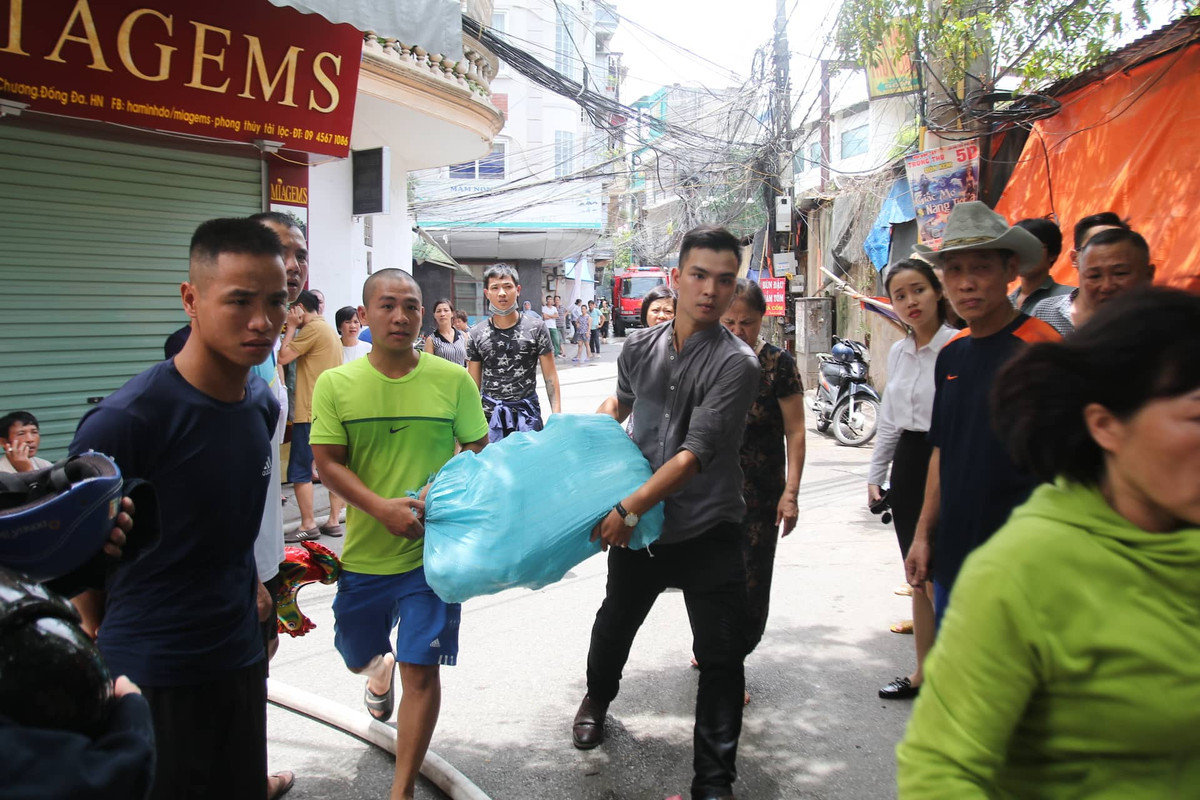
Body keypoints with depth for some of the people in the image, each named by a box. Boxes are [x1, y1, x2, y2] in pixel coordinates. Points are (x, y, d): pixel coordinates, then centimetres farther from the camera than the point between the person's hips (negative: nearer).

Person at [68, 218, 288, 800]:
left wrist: (247, 589, 13)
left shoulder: (263, 406, 1)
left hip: (240, 661, 6)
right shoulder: (123, 420, -21)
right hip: (149, 676, -6)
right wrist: (106, 639, 0)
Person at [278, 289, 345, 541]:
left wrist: (291, 327, -2)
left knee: (299, 470, -3)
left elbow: (283, 357, -12)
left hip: (311, 412, -9)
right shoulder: (330, 330, 18)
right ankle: (334, 520, 12)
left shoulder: (313, 329, -11)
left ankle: (308, 525, -1)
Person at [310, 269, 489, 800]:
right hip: (364, 552, 2)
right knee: (357, 655, 22)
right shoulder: (336, 384, -4)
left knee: (421, 671, -2)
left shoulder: (452, 379, -5)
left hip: (434, 550, -2)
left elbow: (478, 453, 3)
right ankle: (382, 667, 61)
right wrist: (381, 506, -21)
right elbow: (327, 462, -6)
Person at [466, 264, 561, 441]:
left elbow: (550, 375, 0)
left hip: (527, 413, -1)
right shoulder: (476, 335, 3)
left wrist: (556, 414, -7)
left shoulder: (536, 328, -1)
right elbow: (473, 383, 8)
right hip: (489, 414, 1)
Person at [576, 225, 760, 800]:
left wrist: (628, 510, -28)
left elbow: (696, 453, -24)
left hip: (708, 533, -4)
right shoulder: (640, 348, -1)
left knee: (721, 657, 0)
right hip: (638, 524, 4)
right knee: (614, 623, 24)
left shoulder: (736, 363, -16)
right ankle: (597, 697, 55)